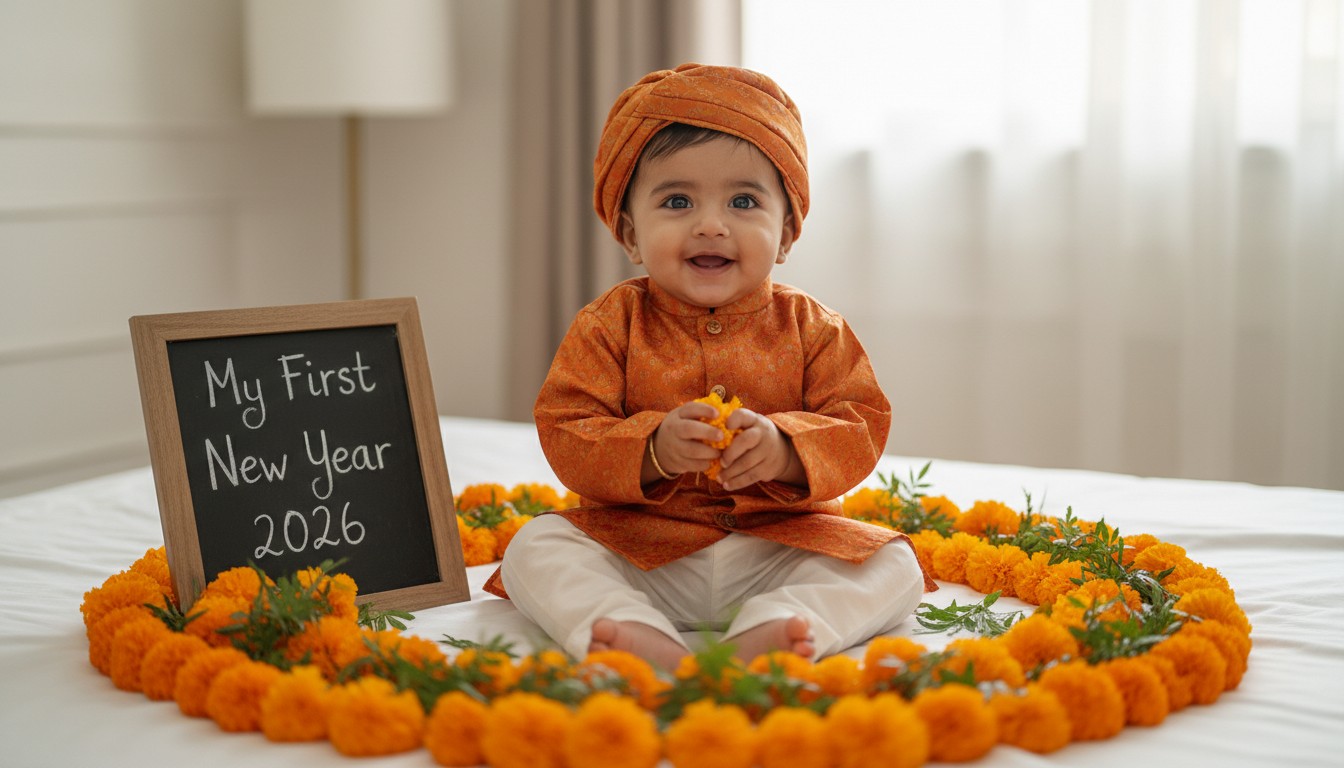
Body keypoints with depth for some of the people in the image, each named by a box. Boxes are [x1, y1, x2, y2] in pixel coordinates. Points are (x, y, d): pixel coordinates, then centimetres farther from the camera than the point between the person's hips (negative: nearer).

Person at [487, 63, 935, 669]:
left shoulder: (811, 329, 3)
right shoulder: (611, 325, 0)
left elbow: (861, 428, -4)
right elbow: (565, 435, -8)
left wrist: (786, 449, -25)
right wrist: (652, 449, -27)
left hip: (782, 545, 1)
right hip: (640, 553, 0)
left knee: (894, 566, -19)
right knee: (533, 549, -21)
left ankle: (766, 633, -43)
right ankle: (642, 640, -45)